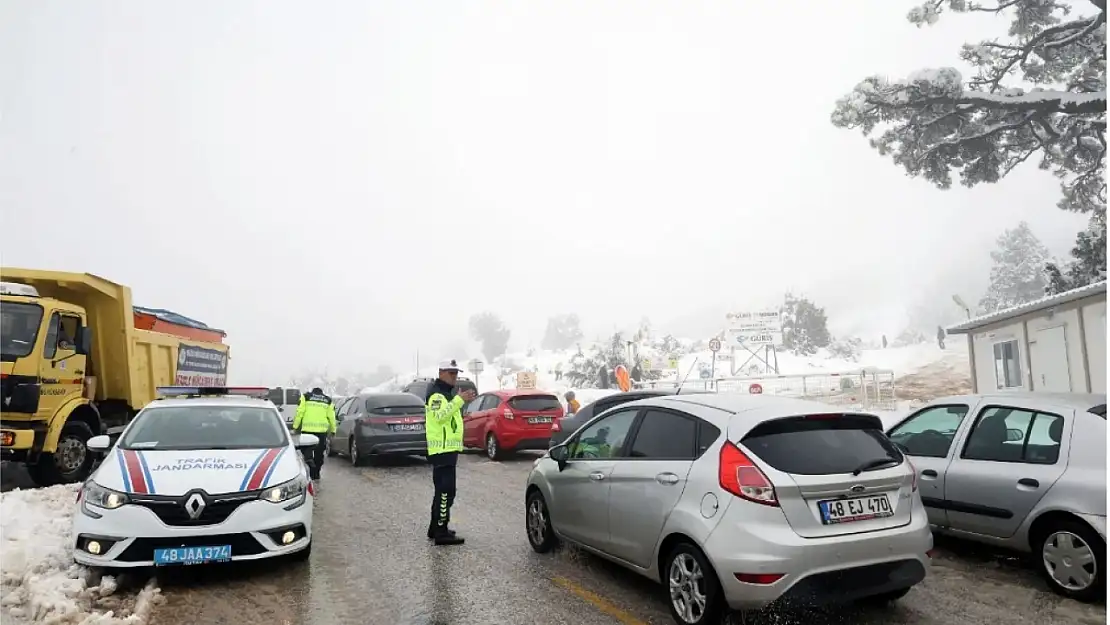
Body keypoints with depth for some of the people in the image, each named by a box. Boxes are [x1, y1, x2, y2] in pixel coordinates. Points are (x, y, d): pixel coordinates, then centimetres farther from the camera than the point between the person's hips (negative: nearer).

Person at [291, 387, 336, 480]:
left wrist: (295, 426, 4)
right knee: (319, 452, 10)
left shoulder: (305, 397, 9)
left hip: (307, 429, -2)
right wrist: (333, 430, 15)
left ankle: (309, 458, -19)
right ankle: (316, 474, 15)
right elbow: (331, 417, 9)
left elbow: (300, 412, 0)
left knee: (307, 446, 11)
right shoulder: (328, 401, 14)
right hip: (322, 430, 2)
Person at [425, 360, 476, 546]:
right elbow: (440, 415, -28)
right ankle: (441, 533, -9)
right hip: (443, 449, -11)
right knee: (446, 491, -11)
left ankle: (436, 528, 26)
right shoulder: (436, 392, -11)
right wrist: (459, 399, -31)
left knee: (442, 490, 17)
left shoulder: (447, 391, 21)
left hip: (447, 448, 11)